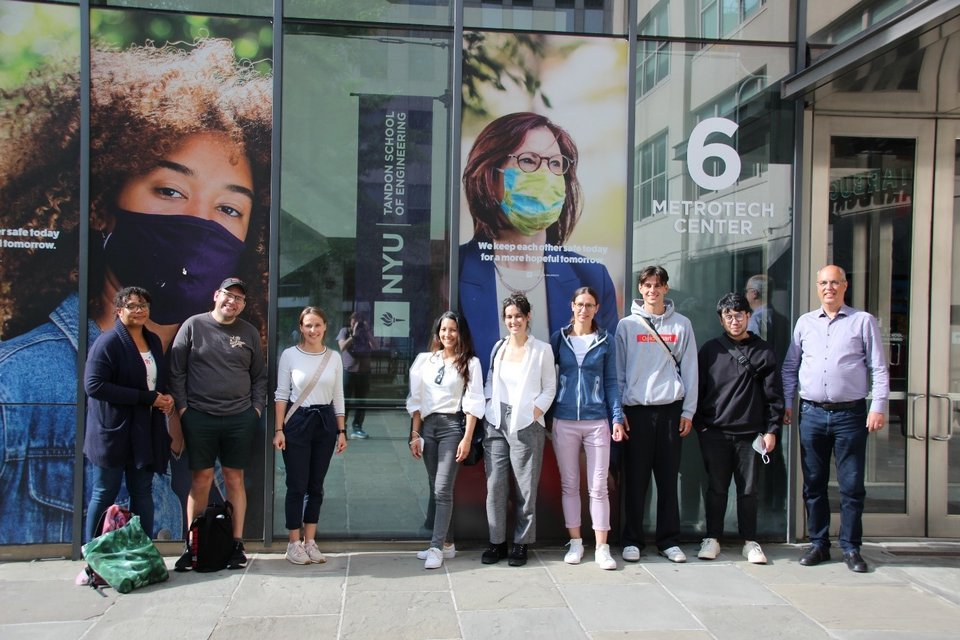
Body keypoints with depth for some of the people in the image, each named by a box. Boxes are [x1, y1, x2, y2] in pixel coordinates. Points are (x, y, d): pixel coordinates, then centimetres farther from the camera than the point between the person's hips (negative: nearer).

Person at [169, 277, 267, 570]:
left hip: (240, 418, 2)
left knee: (235, 479, 6)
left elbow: (260, 376, 16)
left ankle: (237, 544, 13)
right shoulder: (193, 326, 2)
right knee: (201, 479, 1)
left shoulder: (250, 332, 10)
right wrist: (182, 407, -3)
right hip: (199, 417, -2)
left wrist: (257, 407, 5)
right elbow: (176, 371, 3)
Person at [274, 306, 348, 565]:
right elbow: (282, 394, -2)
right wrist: (278, 430, -7)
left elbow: (338, 397, 10)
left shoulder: (334, 357, 6)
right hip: (297, 422, -3)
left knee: (316, 485, 8)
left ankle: (310, 541, 18)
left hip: (325, 423, 3)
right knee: (297, 485, 0)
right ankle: (294, 543, 12)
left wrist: (341, 431, 7)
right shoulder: (290, 355, -3)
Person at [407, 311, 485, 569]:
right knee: (436, 490, 8)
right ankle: (445, 543, 18)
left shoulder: (470, 363, 0)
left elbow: (473, 403, -4)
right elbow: (416, 400, 11)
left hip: (453, 426, -4)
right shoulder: (425, 360, 10)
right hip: (428, 426, 4)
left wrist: (467, 439, -11)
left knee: (442, 489, -9)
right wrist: (415, 434, 5)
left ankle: (436, 548, -6)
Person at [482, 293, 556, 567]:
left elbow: (549, 388, 3)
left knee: (525, 487, 0)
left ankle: (521, 543, 11)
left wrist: (535, 413, -9)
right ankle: (497, 542, 12)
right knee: (495, 485, 2)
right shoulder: (498, 347, 12)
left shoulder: (542, 350, 1)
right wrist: (488, 408, 3)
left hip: (526, 424, -3)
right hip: (496, 423, 4)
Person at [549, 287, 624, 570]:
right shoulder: (559, 338, 4)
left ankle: (602, 548, 6)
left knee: (598, 486, 0)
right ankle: (575, 543, 18)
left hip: (597, 421, -1)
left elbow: (611, 382, 6)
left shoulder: (606, 341, 4)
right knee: (569, 484, 7)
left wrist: (617, 418, -2)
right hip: (564, 421, 1)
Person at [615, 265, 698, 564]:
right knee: (635, 479, 3)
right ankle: (632, 540, 12)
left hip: (670, 408, 1)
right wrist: (618, 411, -2)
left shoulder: (681, 325, 7)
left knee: (668, 478, 6)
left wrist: (688, 410, 2)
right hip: (636, 409, -1)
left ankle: (669, 540, 15)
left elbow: (690, 370, 7)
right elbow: (618, 372, 4)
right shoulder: (627, 325, 4)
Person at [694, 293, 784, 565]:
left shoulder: (763, 352, 6)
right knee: (716, 488, 6)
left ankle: (750, 542, 17)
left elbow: (774, 395, 6)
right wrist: (700, 424, 2)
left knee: (749, 489, 6)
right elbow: (697, 388, 8)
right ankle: (712, 538, 16)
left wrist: (771, 430, 0)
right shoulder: (710, 350, 7)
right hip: (715, 432, 0)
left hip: (750, 433, 0)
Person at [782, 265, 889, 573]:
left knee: (852, 485, 2)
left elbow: (879, 368, 0)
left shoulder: (863, 321, 3)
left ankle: (851, 548, 13)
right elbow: (790, 367, 15)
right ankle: (818, 544, 19)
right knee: (813, 484, 8)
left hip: (851, 413, -3)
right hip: (812, 413, 3)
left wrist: (878, 407, -8)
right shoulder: (804, 322, 11)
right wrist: (787, 403, 7)